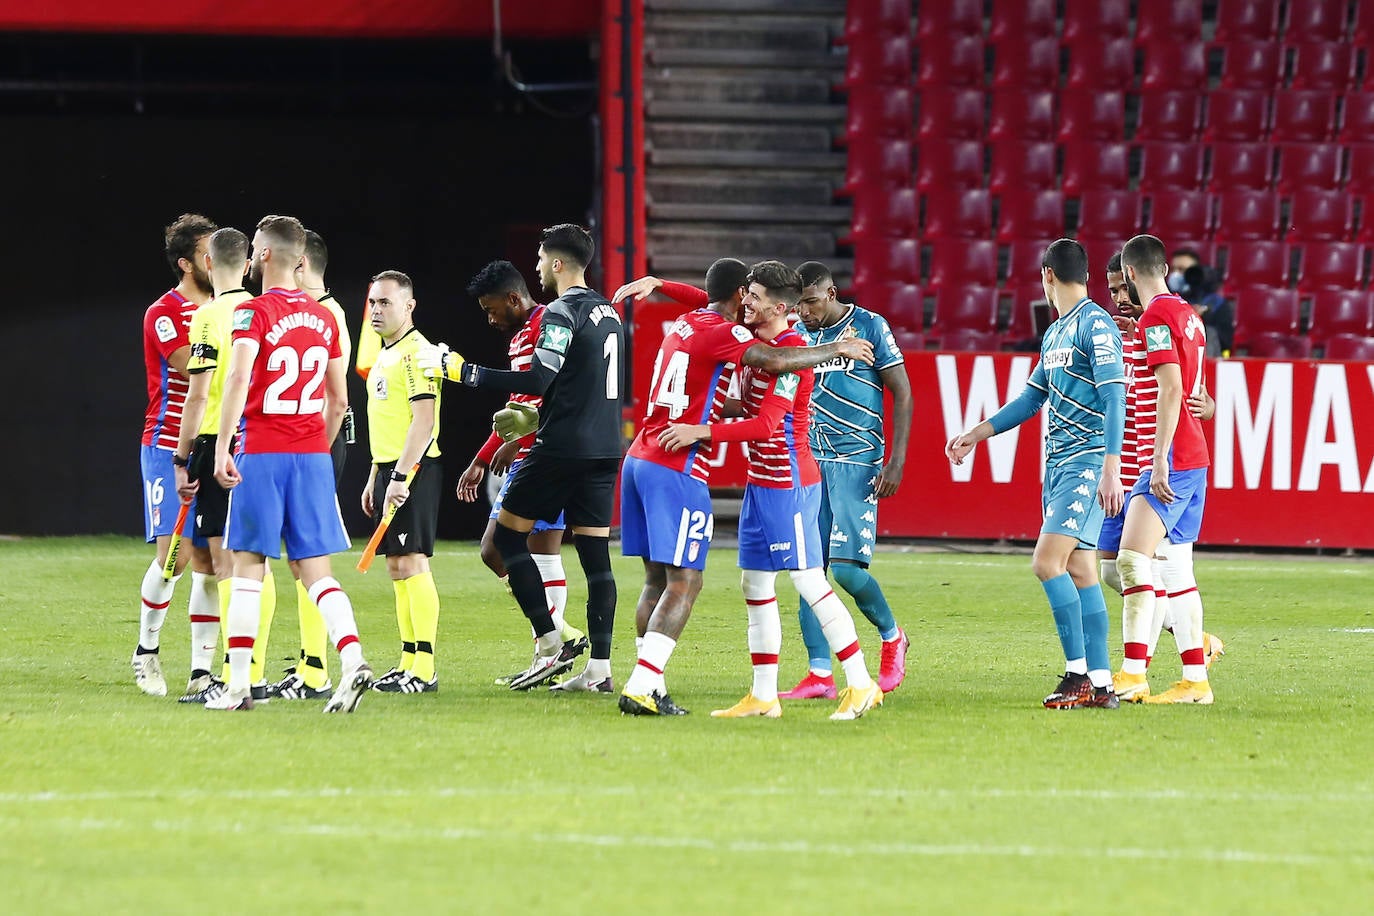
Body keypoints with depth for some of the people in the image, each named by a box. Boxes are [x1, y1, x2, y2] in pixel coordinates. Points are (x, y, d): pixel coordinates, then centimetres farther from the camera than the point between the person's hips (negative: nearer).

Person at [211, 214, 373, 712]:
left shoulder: (253, 312, -6)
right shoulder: (323, 317, 12)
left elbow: (237, 378, -21)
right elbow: (339, 399, 16)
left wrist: (221, 448, -23)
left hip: (263, 453, -5)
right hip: (313, 456, 5)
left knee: (248, 564, 2)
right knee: (316, 569, 5)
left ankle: (238, 684, 0)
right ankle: (353, 660, -15)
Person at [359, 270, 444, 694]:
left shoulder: (415, 352, -12)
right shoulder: (385, 355, 19)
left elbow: (423, 421, -20)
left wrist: (401, 477, -24)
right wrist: (374, 478, 24)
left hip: (413, 469, -10)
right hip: (389, 468, 10)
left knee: (412, 563, -12)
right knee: (396, 567, 10)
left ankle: (424, 669, -14)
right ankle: (409, 663, 13)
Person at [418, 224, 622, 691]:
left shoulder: (562, 314, -12)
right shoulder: (608, 312, 16)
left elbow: (537, 379, -20)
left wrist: (456, 368, -18)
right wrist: (537, 414, 30)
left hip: (562, 450, -8)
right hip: (605, 450, 8)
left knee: (507, 536, 1)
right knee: (595, 555, 6)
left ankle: (550, 645, -6)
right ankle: (600, 665, 0)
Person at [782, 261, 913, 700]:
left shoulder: (869, 327, -4)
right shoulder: (798, 334, 10)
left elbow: (902, 394, -3)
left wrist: (897, 461, -10)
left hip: (856, 461, -5)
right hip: (808, 462, 5)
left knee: (846, 567, -13)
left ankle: (892, 637, 14)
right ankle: (819, 675, 1)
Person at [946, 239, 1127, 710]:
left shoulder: (1095, 325, -10)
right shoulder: (1055, 333, 18)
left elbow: (1114, 399, -16)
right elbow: (1032, 399, 28)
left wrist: (1110, 470, -22)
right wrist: (976, 434, 28)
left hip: (1087, 463, -9)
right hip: (1058, 463, 9)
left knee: (1048, 561, -16)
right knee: (1078, 570, 6)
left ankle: (1078, 674, -13)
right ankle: (1101, 683, 6)